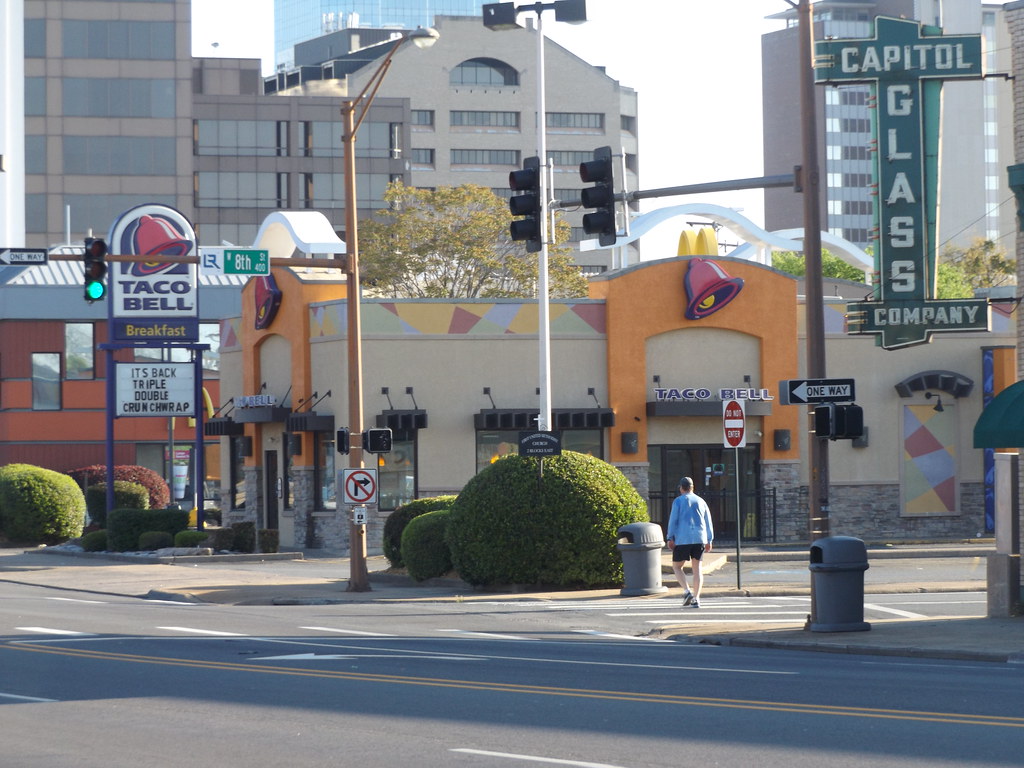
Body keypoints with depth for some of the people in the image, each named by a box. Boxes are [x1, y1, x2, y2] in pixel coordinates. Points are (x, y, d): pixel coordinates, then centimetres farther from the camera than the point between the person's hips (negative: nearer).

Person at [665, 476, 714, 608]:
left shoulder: (678, 501, 2)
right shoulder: (701, 502, 14)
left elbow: (673, 520, -5)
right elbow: (708, 523, 16)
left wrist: (670, 538, -4)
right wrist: (709, 540, 21)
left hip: (683, 539, -4)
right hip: (700, 538, 4)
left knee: (677, 566, 8)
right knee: (697, 568, 8)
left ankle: (686, 591, -14)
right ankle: (696, 598, -2)